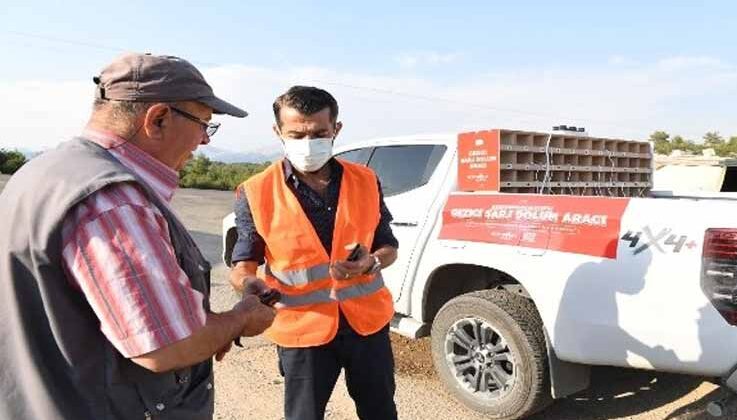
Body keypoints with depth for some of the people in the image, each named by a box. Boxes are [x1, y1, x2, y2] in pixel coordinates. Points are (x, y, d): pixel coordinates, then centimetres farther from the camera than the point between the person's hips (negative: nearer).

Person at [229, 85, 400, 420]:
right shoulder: (256, 193, -9)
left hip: (367, 321, 3)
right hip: (303, 329, -2)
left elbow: (388, 246, 6)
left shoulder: (366, 182, -2)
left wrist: (371, 262, -17)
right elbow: (243, 264, -5)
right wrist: (249, 282, -28)